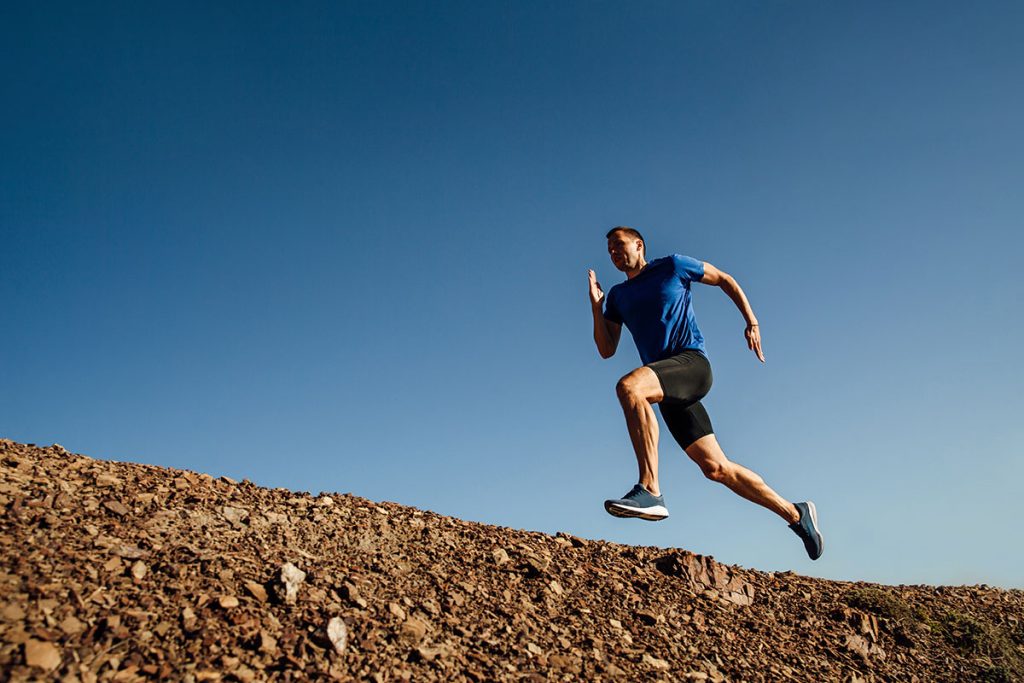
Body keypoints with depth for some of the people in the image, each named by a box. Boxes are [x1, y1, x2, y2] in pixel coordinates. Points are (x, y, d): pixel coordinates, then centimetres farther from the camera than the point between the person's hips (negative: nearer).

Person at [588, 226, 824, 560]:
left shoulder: (671, 266, 8)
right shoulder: (618, 296, 20)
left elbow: (725, 280, 16)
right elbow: (606, 350, 14)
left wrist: (752, 323, 9)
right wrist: (596, 305, 4)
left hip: (692, 362, -6)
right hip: (667, 386, 6)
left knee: (628, 386, -34)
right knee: (715, 467, 2)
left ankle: (650, 491, -36)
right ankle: (795, 514, 18)